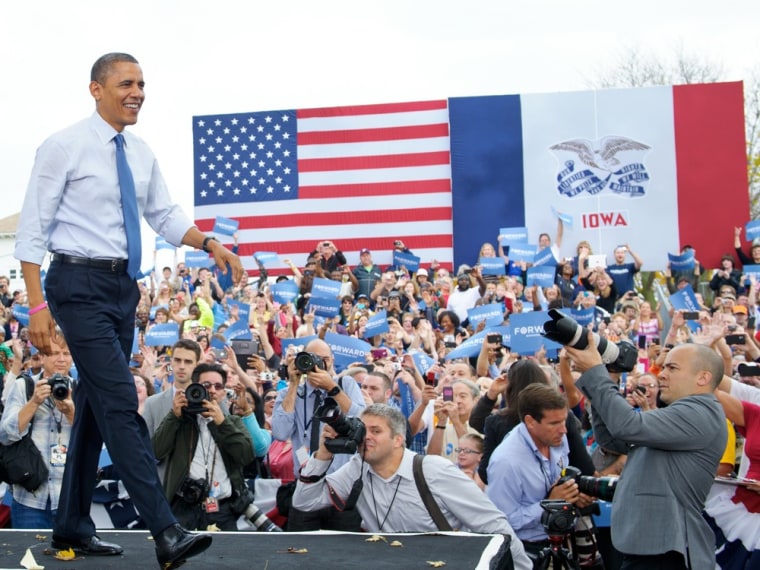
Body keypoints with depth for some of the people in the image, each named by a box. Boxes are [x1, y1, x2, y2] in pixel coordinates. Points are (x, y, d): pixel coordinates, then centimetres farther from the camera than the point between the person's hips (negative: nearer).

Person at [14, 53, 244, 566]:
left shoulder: (141, 153, 11)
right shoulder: (65, 146, -8)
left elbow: (166, 216, 19)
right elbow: (32, 231, -9)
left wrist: (211, 245, 1)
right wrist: (38, 305, -15)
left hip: (123, 287, 8)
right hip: (81, 285, -7)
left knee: (96, 404, 13)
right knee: (121, 405, -13)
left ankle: (73, 527, 25)